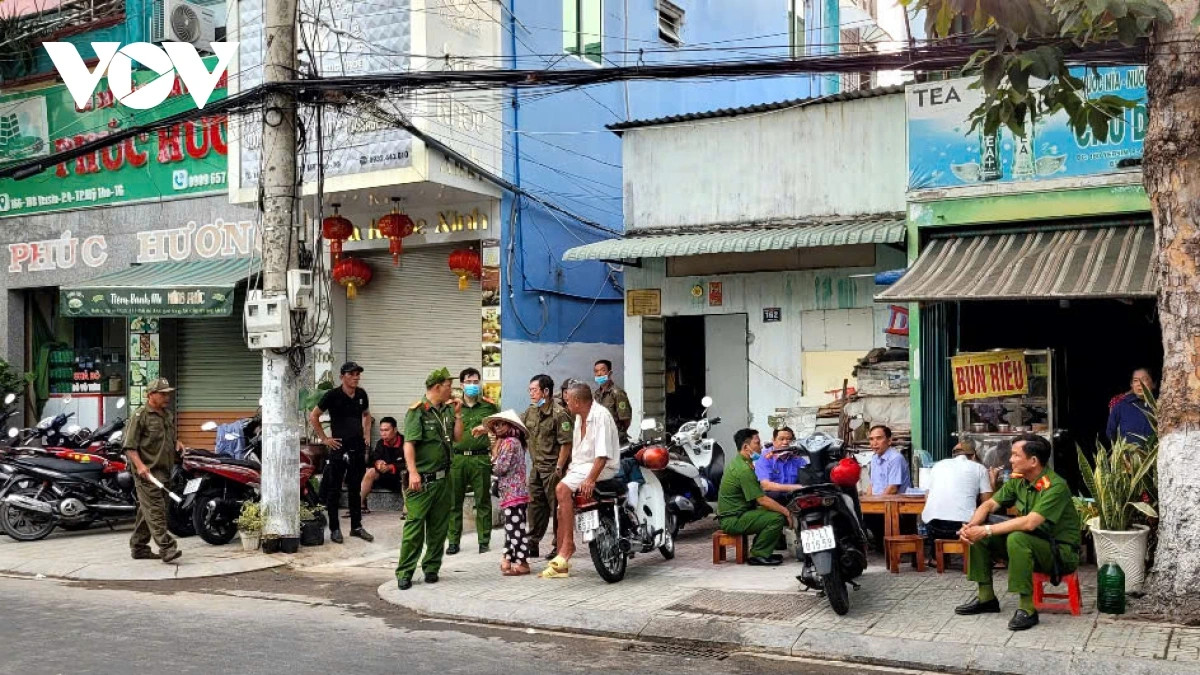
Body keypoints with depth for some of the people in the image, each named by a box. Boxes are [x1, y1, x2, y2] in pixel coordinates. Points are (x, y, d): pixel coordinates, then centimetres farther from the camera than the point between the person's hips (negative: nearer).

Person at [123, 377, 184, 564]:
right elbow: (129, 446, -12)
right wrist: (140, 465, -23)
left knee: (147, 511, 14)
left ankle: (139, 548, 21)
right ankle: (167, 548, -20)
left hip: (163, 472, 8)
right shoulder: (141, 416, -8)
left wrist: (176, 442, 13)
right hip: (147, 473, -8)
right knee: (155, 510, -13)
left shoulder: (168, 415, 18)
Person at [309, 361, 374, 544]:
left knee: (355, 489, 12)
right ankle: (334, 529, 10)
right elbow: (313, 416, -4)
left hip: (358, 447, 5)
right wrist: (324, 438, -6)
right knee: (334, 490, 3)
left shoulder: (361, 394, 7)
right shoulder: (333, 395, -9)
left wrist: (367, 434, 13)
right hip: (339, 448, -5)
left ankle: (356, 527, 20)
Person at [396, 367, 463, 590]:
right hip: (422, 479, -7)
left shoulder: (447, 410, 13)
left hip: (443, 478, 7)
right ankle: (404, 573, -2)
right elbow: (409, 444, -15)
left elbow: (457, 437, 15)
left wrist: (457, 413, 5)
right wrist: (413, 472, -23)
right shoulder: (418, 411, -8)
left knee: (439, 526, 10)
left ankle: (432, 568, 19)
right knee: (414, 525, -7)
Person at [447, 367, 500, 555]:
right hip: (457, 458, 0)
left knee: (483, 501, 4)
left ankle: (484, 541, 12)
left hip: (481, 458, 0)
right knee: (454, 501, 4)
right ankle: (453, 541, 12)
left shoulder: (489, 406, 8)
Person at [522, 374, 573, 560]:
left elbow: (566, 444, -18)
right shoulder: (531, 412, 10)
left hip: (553, 469, -8)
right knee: (535, 506, 14)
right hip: (537, 468, 8)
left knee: (557, 508, -2)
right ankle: (532, 545, 23)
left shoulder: (559, 414, -15)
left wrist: (558, 469, -20)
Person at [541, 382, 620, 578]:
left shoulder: (600, 415, -16)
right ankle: (561, 563, 5)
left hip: (601, 467, -10)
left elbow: (603, 454, -24)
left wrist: (590, 479, -31)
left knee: (562, 489, -27)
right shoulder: (580, 417, 16)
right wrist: (570, 470, 8)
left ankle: (568, 544, -21)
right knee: (562, 507, 1)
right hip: (580, 466, 10)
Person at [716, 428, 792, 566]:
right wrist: (786, 512, -13)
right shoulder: (744, 469, -21)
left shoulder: (737, 462, 13)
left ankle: (760, 551, 14)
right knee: (778, 518, -21)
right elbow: (762, 500, -22)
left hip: (730, 514, 11)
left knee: (778, 510, 15)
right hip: (733, 520, -11)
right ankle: (758, 555, -10)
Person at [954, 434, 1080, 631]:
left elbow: (1030, 523, -35)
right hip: (1032, 545, 8)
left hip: (1061, 552, -8)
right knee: (978, 535, -4)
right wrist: (971, 526, -16)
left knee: (1017, 538, -36)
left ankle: (1027, 609, -28)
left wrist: (987, 530, -32)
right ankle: (986, 598, 7)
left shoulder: (1055, 486, -23)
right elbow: (989, 505, 5)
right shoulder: (1018, 481, 1)